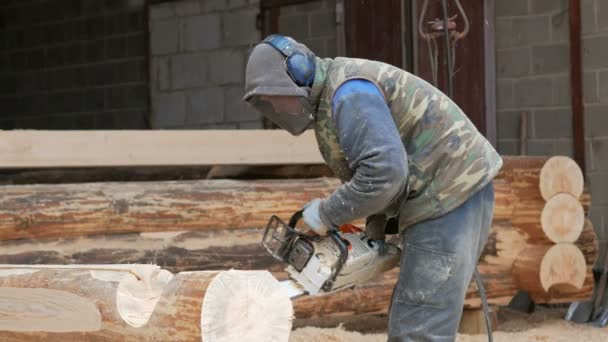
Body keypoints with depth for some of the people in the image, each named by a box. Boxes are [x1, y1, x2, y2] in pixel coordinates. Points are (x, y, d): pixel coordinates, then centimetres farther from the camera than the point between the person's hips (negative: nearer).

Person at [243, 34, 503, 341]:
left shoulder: (348, 92, -17)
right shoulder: (331, 99, 16)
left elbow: (384, 172, -29)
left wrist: (326, 214, -17)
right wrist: (376, 226, 6)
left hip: (451, 196, -11)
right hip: (446, 196, 11)